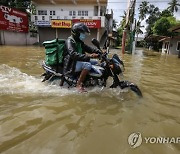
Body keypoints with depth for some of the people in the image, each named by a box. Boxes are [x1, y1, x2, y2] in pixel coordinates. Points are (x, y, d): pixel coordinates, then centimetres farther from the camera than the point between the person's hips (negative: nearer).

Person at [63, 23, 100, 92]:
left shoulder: (79, 41, 13)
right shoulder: (70, 41, -17)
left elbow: (87, 48, 13)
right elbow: (73, 55, -33)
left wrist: (98, 51, -4)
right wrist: (89, 56, -42)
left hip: (78, 61, 10)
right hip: (71, 64, -9)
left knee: (95, 62, 9)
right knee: (88, 65, -31)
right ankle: (79, 84, -21)